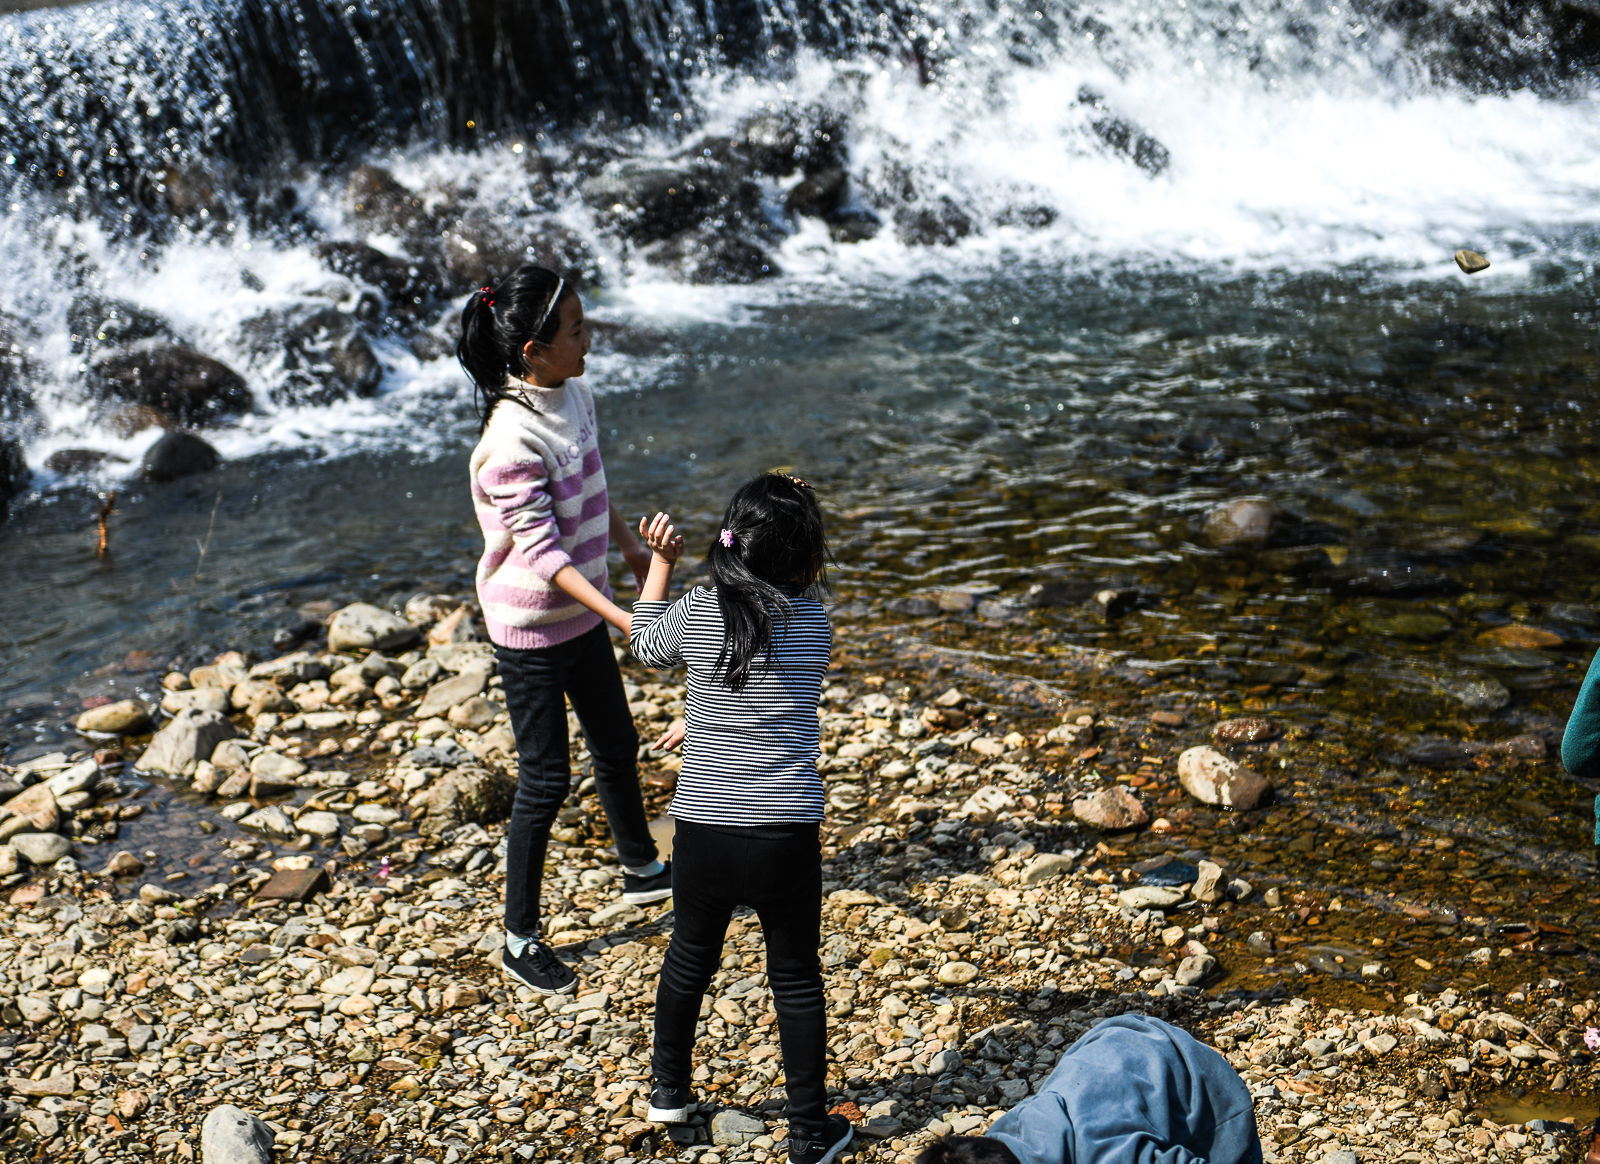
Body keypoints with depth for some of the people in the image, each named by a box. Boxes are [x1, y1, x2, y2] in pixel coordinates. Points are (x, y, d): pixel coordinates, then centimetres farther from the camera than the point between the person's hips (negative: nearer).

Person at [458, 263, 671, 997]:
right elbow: (543, 551, -30)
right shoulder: (512, 441, -29)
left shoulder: (574, 398, -3)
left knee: (617, 745, 23)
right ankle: (520, 939, 17)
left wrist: (633, 549, 23)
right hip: (530, 627, -8)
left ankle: (642, 870, 47)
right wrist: (625, 618, -36)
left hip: (582, 614, 8)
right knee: (545, 778, 1)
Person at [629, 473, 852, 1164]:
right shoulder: (814, 622, -4)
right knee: (795, 979, 14)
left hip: (702, 833, 1)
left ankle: (668, 1091, 43)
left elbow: (648, 648, 16)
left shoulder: (698, 609, -6)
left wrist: (659, 563, 26)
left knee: (689, 958, 25)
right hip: (788, 836, -1)